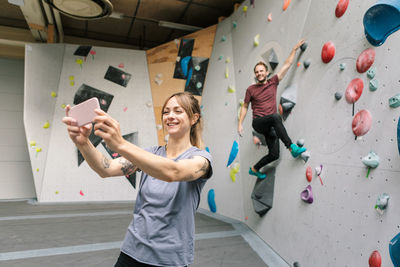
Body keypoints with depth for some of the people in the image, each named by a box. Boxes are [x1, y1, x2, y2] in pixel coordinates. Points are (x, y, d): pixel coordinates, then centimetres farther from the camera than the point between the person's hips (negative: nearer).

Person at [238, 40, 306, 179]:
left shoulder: (273, 82, 8)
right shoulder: (251, 89, 3)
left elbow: (286, 65, 10)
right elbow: (245, 107, 10)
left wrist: (294, 49, 11)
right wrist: (240, 124, 5)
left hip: (270, 126, 4)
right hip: (258, 123, -4)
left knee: (274, 154, -2)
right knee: (275, 117, -38)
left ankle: (254, 169, 23)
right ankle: (291, 147, -37)